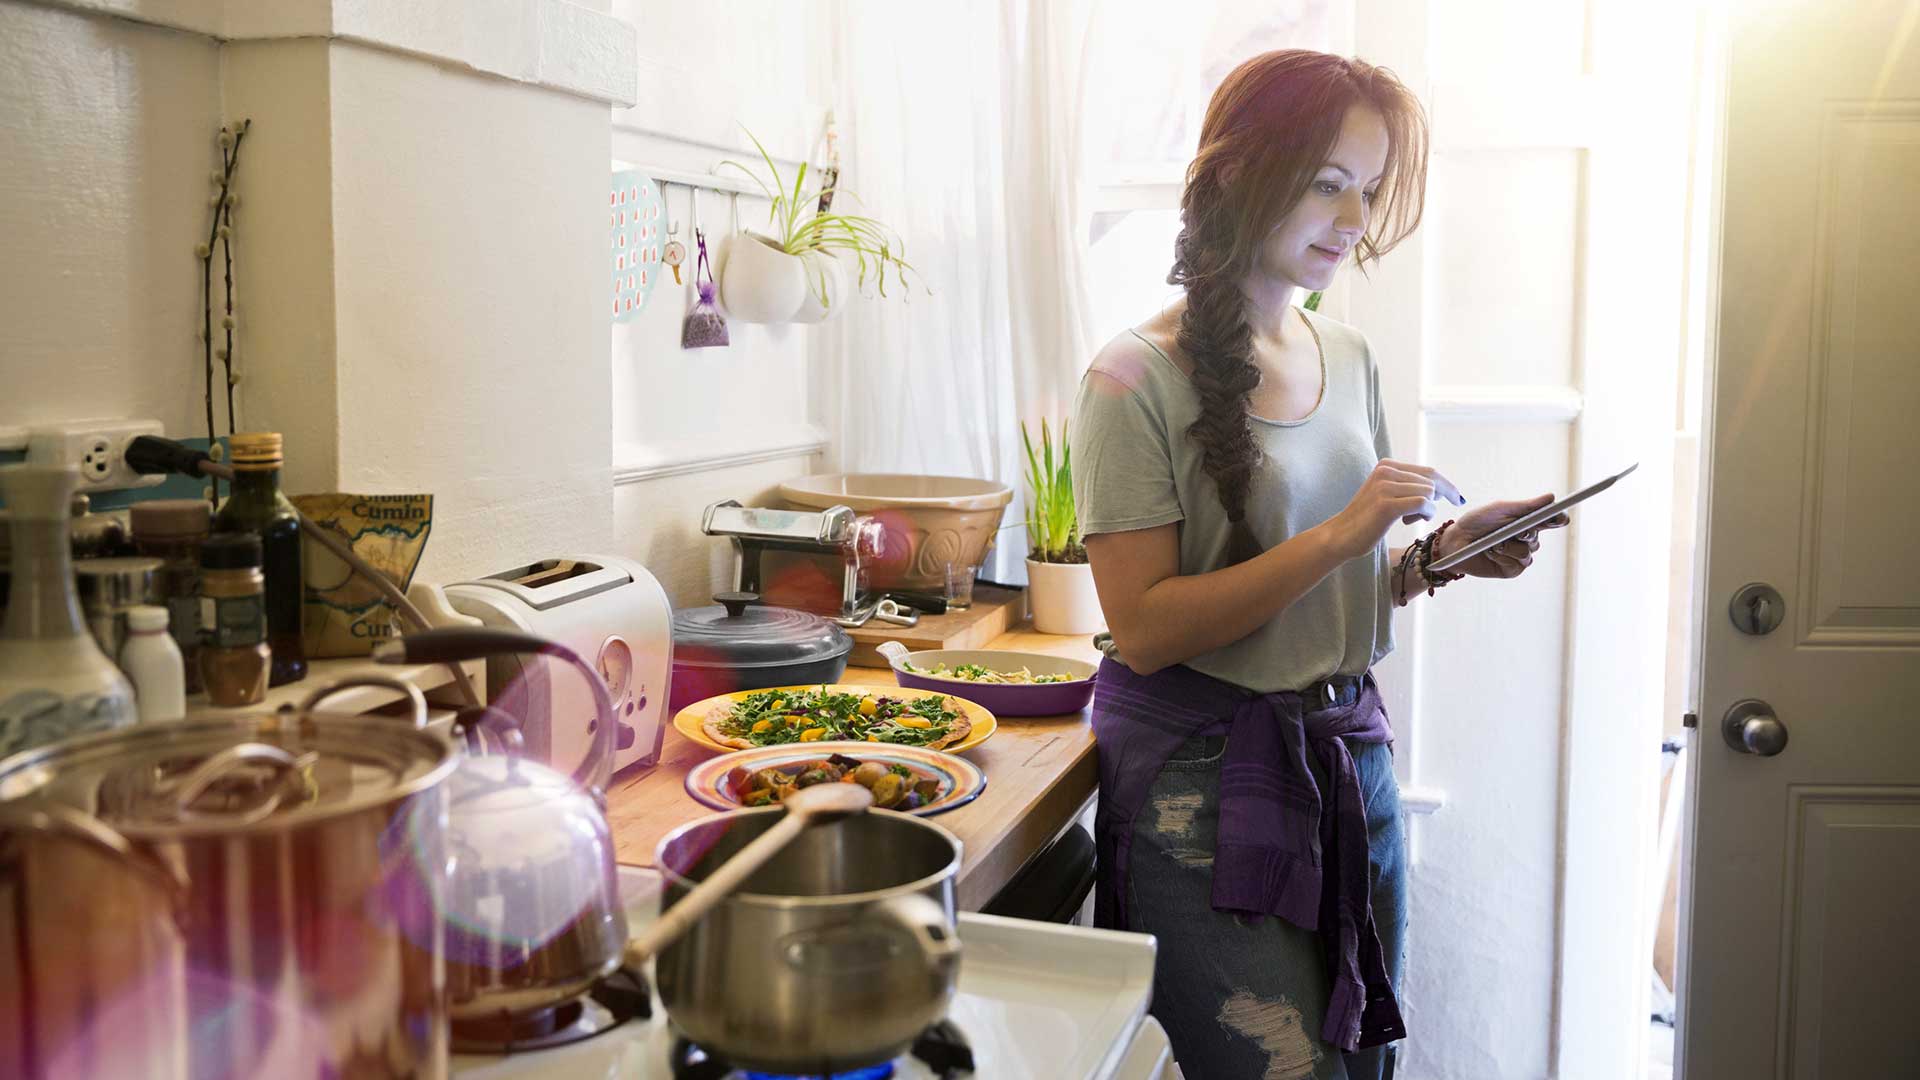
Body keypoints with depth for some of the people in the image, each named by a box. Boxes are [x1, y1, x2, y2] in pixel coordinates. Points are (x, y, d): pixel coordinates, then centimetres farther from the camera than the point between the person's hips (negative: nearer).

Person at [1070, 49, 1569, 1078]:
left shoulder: (1348, 358, 9)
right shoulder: (1140, 378, -12)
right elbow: (1145, 629, -18)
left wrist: (1442, 554, -2)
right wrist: (1339, 536, -22)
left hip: (1349, 752, 7)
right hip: (1204, 776, -7)